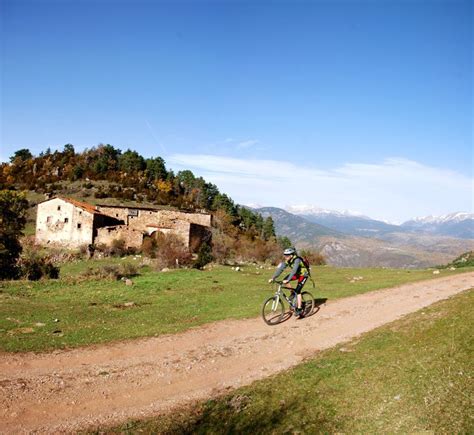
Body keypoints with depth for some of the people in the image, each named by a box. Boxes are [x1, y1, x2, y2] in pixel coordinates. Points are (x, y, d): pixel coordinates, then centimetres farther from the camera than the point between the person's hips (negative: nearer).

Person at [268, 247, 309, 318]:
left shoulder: (297, 260, -31)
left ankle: (299, 310, -16)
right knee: (285, 281, -14)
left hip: (303, 275, -7)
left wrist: (288, 280, -51)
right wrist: (273, 278, -24)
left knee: (298, 291, -20)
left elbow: (293, 271, -42)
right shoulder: (287, 261, -10)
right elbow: (280, 269, -15)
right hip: (297, 274, 7)